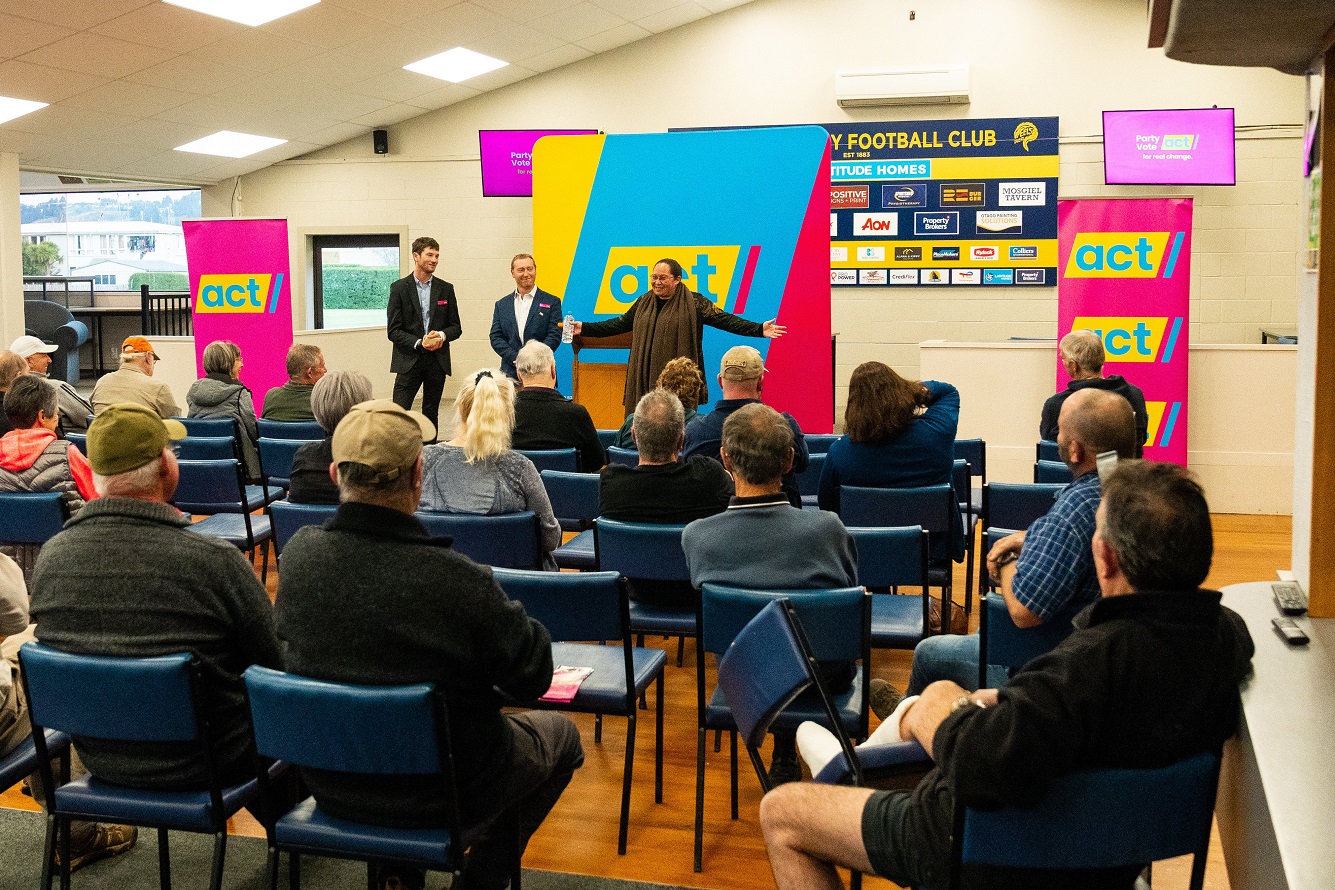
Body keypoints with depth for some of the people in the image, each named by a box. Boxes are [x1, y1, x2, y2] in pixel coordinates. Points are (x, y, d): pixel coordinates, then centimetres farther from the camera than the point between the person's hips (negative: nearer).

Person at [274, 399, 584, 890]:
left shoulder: (298, 555, -17)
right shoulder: (456, 581, -33)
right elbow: (534, 678, -19)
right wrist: (505, 612, -1)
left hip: (329, 783, 5)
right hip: (438, 795, -5)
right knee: (561, 735, 23)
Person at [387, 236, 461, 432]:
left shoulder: (445, 289, 9)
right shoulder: (399, 288, 1)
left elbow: (456, 327, 11)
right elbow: (393, 330, -3)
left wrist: (442, 335, -10)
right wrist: (419, 343, -16)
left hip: (437, 362, 3)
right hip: (409, 361, -3)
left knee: (431, 413, 8)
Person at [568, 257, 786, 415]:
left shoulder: (694, 303, -1)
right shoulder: (644, 302, 13)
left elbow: (724, 319, -4)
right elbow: (620, 324, 21)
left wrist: (759, 329, -12)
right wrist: (585, 328, 19)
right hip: (646, 379, 4)